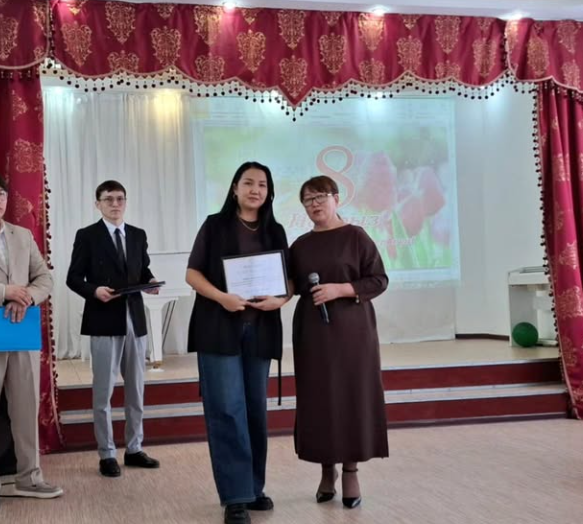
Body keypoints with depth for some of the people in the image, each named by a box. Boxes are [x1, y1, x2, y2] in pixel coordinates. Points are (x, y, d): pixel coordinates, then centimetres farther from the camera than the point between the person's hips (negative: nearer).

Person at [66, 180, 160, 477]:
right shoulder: (87, 236, -2)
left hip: (135, 321, 5)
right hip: (104, 322, -5)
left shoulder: (138, 235, 11)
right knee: (103, 391, 2)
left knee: (136, 389, 12)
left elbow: (143, 271, 14)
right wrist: (94, 290, -21)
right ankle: (106, 454, 11)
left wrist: (150, 282, -8)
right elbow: (73, 278, -3)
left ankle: (134, 449, 23)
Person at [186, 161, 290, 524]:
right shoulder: (215, 225, 2)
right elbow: (193, 273, -1)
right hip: (219, 327, -4)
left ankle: (255, 488, 20)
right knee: (227, 410, -7)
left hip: (260, 329, 4)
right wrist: (221, 296, -18)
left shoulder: (275, 232, 12)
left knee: (256, 409, 9)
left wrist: (280, 300, -9)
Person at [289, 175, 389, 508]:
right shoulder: (300, 245, 11)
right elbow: (291, 286, 16)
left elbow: (379, 280, -6)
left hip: (351, 330, -3)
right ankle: (327, 470, 16)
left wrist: (341, 289, -16)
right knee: (318, 400, 3)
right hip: (312, 332, 4)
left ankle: (351, 472, 9)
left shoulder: (356, 237, -2)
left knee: (352, 397, -1)